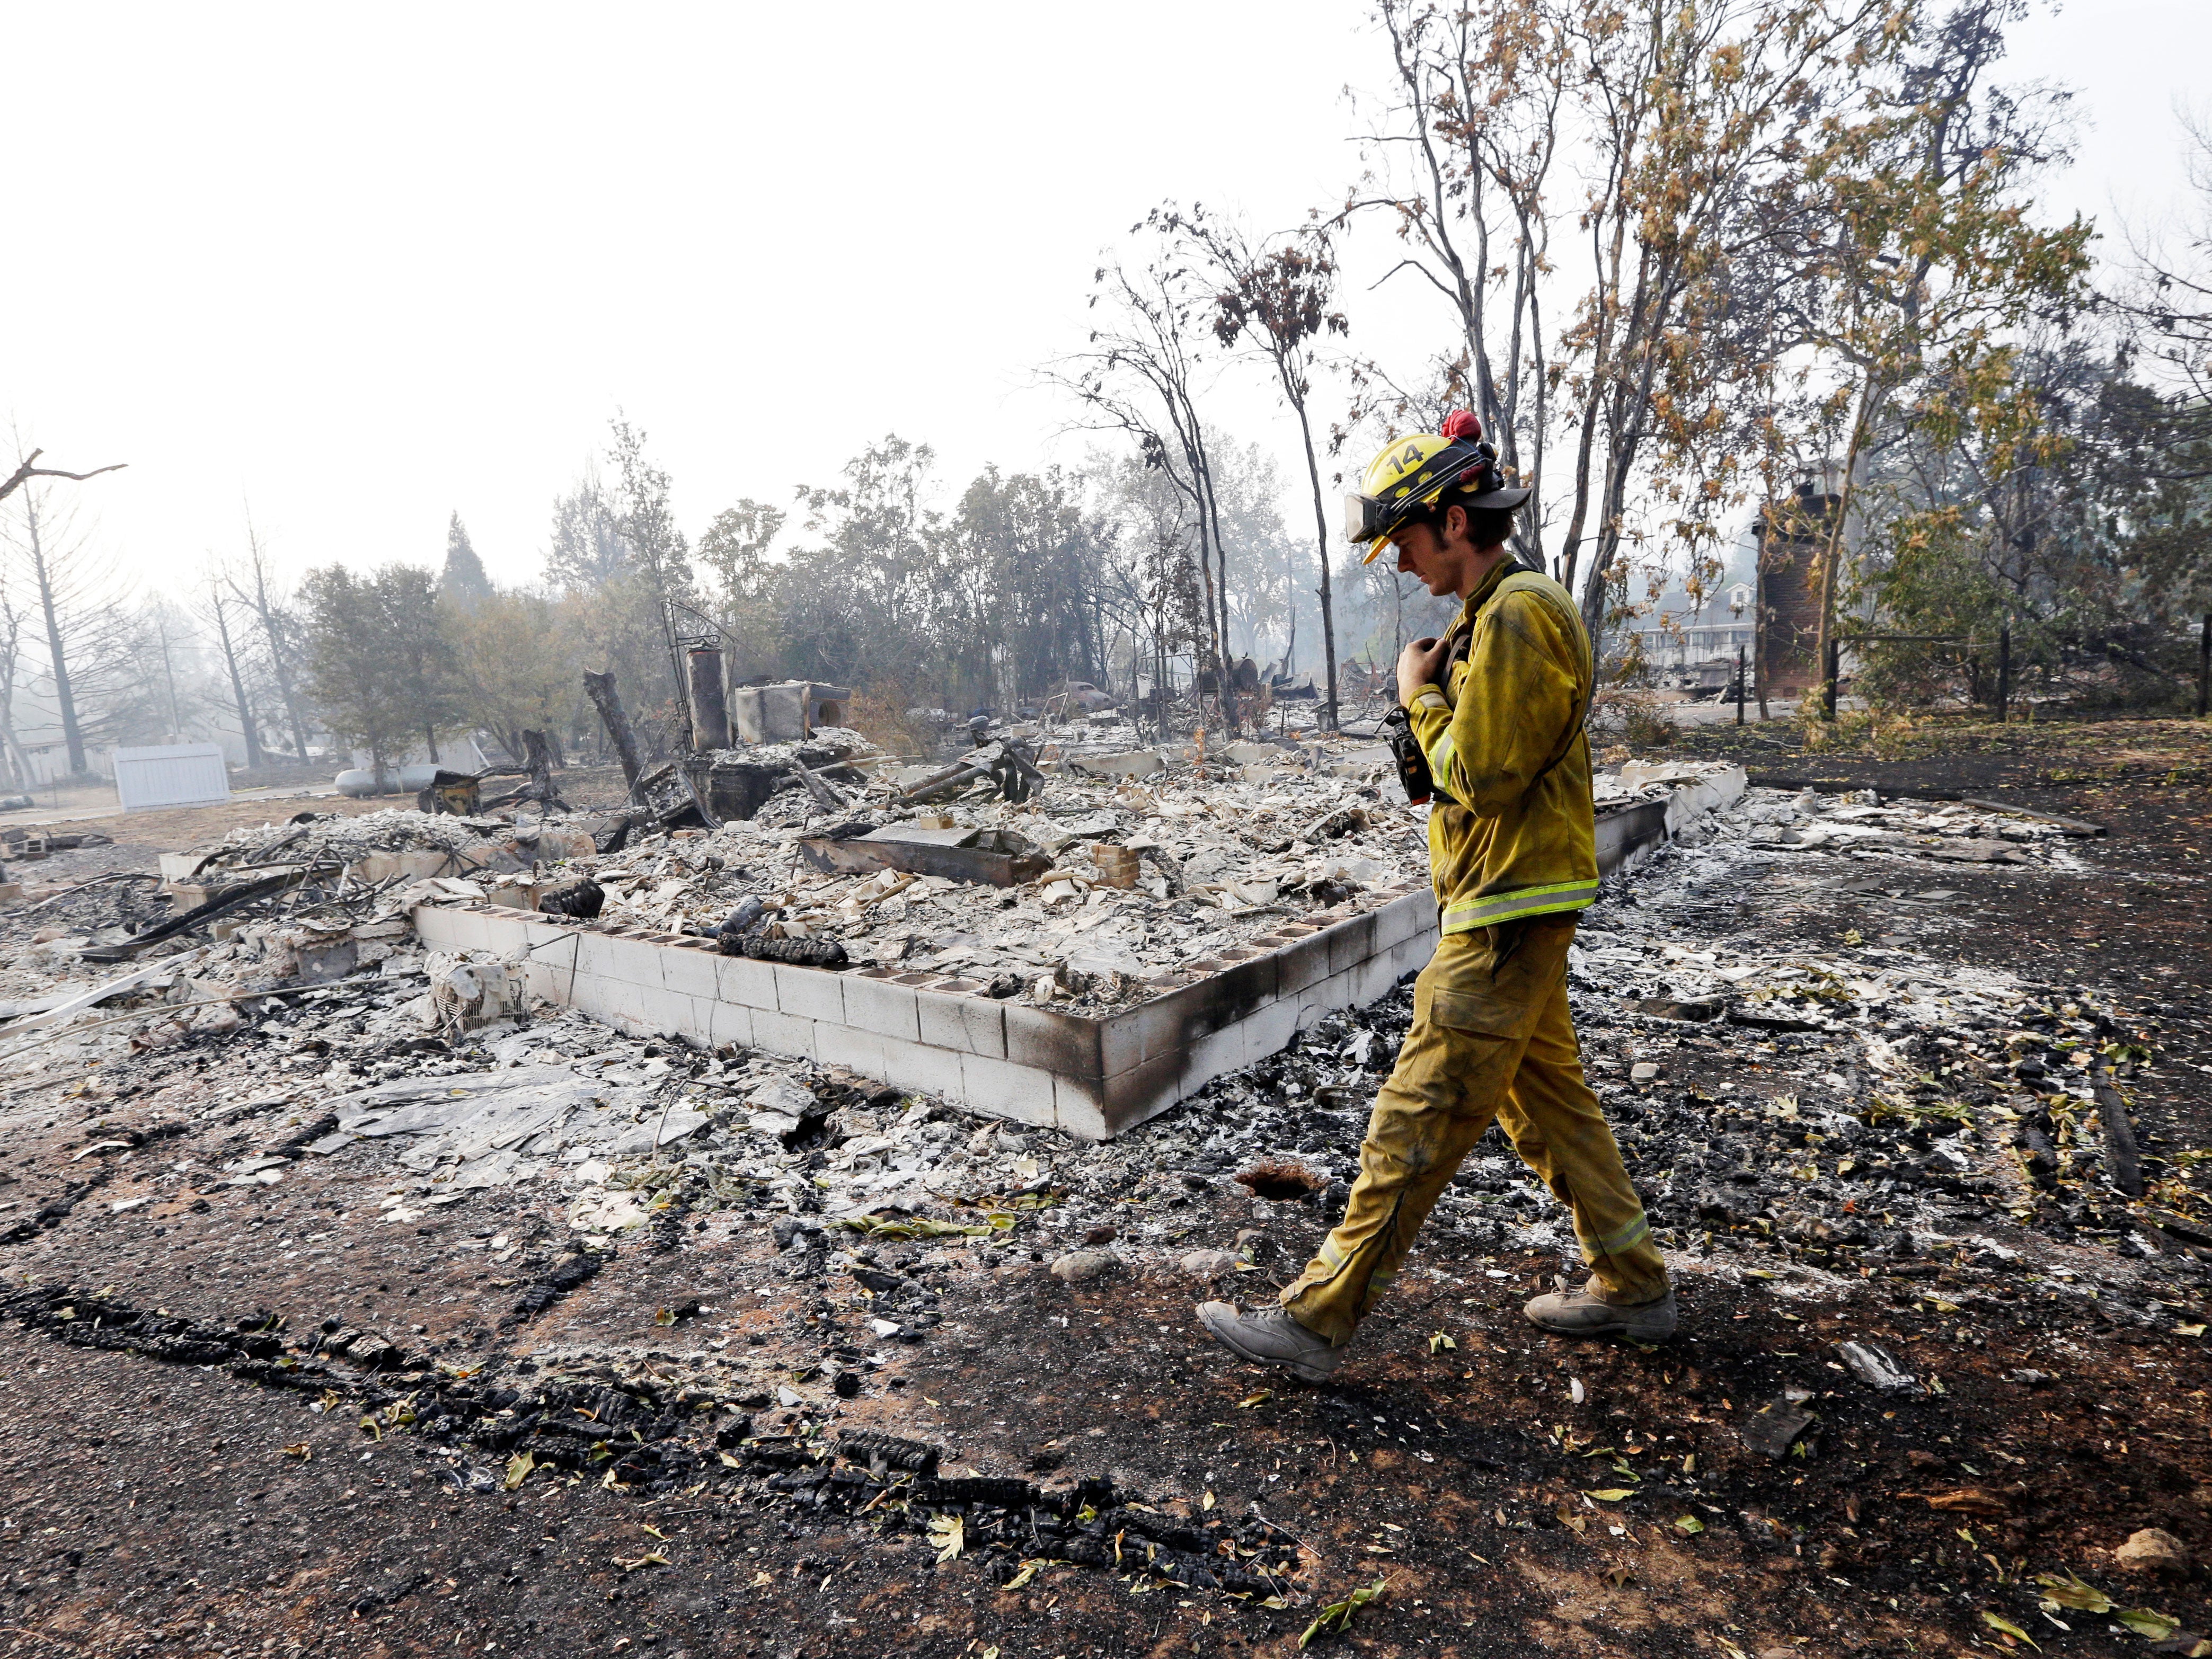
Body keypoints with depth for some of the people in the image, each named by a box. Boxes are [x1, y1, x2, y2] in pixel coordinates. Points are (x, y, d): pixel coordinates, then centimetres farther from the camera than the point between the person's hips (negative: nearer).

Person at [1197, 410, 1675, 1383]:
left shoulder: (1516, 618, -18)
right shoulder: (1497, 613, 15)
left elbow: (1483, 779, -22)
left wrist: (1420, 696, -10)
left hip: (1505, 919, -11)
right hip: (1512, 907, 11)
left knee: (1415, 1123, -5)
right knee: (1546, 1096, 19)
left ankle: (1316, 1321, 4)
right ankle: (1632, 1285, 33)